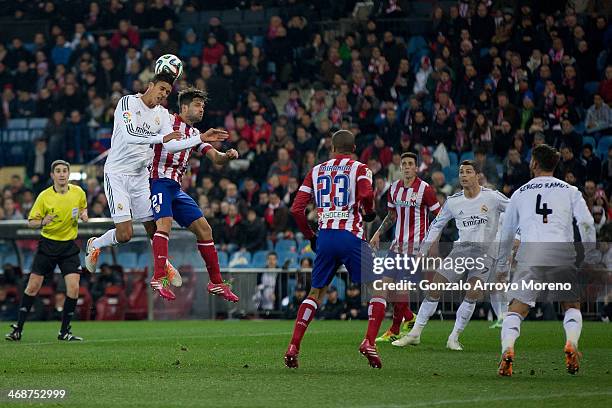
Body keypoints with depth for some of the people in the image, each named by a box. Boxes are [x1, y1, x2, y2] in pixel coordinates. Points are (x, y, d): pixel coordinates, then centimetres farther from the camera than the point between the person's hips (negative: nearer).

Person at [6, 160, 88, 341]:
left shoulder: (78, 192, -2)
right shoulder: (44, 196, -9)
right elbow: (31, 222, -4)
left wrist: (84, 214, -3)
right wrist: (42, 222, -25)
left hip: (69, 246, 2)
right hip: (48, 244, -1)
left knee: (73, 288, -12)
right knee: (33, 287, -2)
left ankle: (64, 331, 2)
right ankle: (18, 328, 10)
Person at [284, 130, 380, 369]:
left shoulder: (316, 171, 16)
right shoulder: (359, 169, 5)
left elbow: (296, 209, 9)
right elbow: (366, 194, -17)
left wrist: (310, 237, 20)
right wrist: (369, 213, 4)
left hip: (325, 238, 4)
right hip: (351, 237, -4)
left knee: (315, 294, 17)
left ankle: (293, 347, 6)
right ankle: (369, 343, -10)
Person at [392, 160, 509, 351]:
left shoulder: (492, 197, -4)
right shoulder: (453, 202, 6)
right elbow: (437, 224, 17)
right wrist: (423, 250, 13)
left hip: (485, 251, -3)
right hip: (460, 249, 3)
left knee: (473, 293, -20)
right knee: (434, 288, -5)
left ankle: (454, 338, -7)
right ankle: (415, 333, 6)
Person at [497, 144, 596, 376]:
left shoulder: (520, 193, 21)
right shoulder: (570, 191, 17)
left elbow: (506, 234, 27)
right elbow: (586, 222, 3)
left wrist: (502, 262, 42)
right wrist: (587, 255, 14)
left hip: (529, 252, 0)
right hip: (562, 251, 0)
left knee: (516, 309, 0)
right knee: (572, 305, 16)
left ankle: (507, 349, -25)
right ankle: (571, 344, -11)